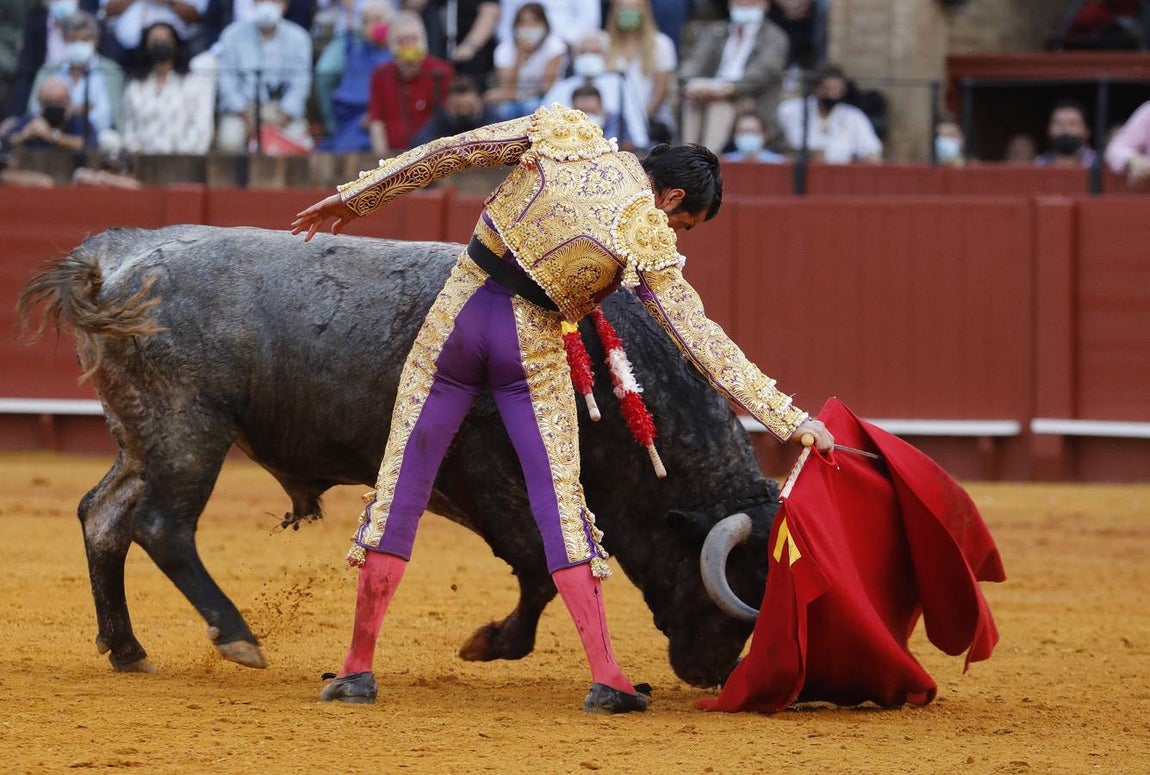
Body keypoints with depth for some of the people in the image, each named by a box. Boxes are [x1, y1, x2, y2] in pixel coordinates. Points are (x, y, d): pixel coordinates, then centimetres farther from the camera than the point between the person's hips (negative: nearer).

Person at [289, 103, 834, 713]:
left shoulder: (565, 134, -2)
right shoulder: (649, 242, -10)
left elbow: (446, 154, 3)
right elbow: (704, 343, -9)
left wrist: (354, 199, 14)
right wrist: (790, 419, -5)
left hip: (456, 319, 3)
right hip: (533, 353, -3)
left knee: (400, 488, 7)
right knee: (561, 504, 5)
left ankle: (358, 668, 6)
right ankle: (605, 678, -1)